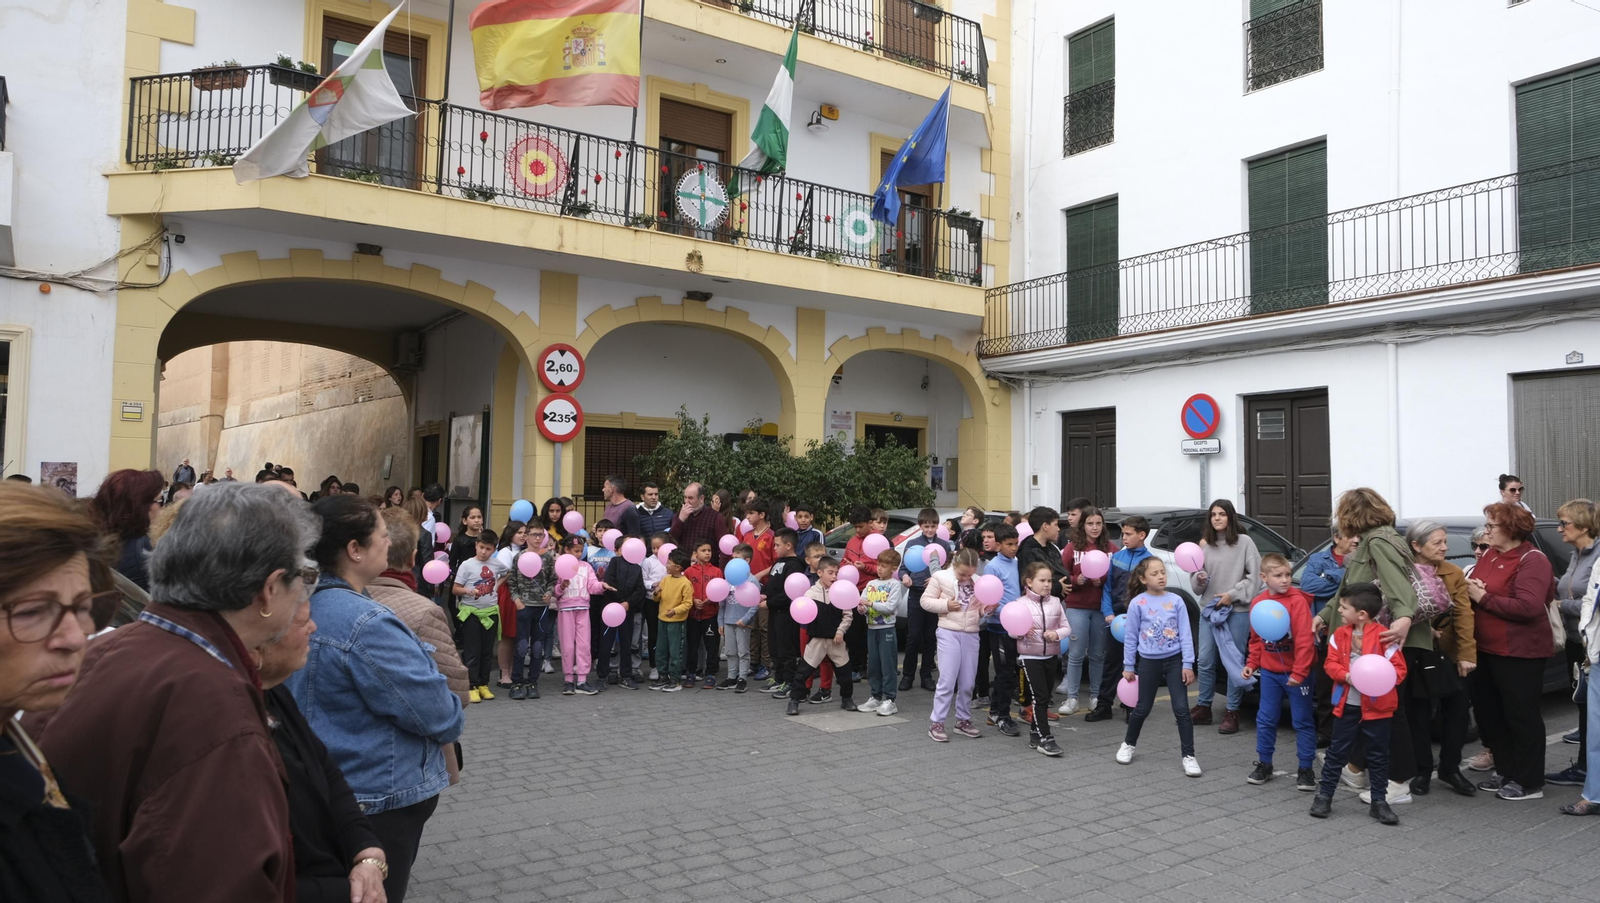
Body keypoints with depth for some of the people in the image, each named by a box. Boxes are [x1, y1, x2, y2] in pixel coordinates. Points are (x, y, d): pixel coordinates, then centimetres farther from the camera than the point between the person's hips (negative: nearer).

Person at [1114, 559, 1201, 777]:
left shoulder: (1176, 601, -2)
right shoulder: (1137, 603, -5)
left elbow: (1185, 634, -1)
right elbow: (1130, 637, 1)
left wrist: (1188, 664, -6)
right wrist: (1128, 666, 3)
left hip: (1174, 661, 1)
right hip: (1149, 662, 0)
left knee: (1181, 709, -2)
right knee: (1143, 708, 11)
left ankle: (1189, 756, 6)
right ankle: (1128, 744, 32)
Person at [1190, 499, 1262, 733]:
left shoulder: (1244, 542, -1)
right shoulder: (1205, 545, 10)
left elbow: (1255, 575, -6)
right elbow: (1198, 587, 13)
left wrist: (1233, 594, -12)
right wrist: (1199, 579, -10)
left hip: (1237, 611, -4)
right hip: (1209, 609, 4)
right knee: (1205, 660, 7)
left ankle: (1232, 713, 8)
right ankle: (1203, 708, 19)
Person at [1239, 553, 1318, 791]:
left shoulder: (1297, 600, -15)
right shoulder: (1258, 602, 1)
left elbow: (1305, 639, -18)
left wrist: (1299, 672, -19)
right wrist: (1251, 664, 8)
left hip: (1296, 672, -5)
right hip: (1269, 671, 5)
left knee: (1303, 721, 5)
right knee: (1265, 719, 10)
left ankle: (1305, 769, 16)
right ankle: (1264, 764, 23)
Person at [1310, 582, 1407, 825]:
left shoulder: (1383, 636, -12)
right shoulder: (1340, 634, 1)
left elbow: (1399, 668, -11)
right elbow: (1331, 664, 0)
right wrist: (1347, 676, -19)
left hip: (1376, 707, -3)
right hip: (1347, 705, 3)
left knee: (1378, 755, 10)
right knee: (1337, 751, 9)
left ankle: (1378, 801, 23)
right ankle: (1324, 794, 18)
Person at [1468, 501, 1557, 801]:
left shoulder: (1532, 560, -14)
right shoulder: (1490, 554, 10)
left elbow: (1528, 607, -25)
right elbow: (1476, 589, 14)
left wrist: (1484, 598, -18)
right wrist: (1471, 591, -9)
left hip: (1519, 652, -9)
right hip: (1486, 649, 9)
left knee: (1521, 715, 1)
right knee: (1490, 713, 16)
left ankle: (1530, 782, 13)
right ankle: (1506, 772, 29)